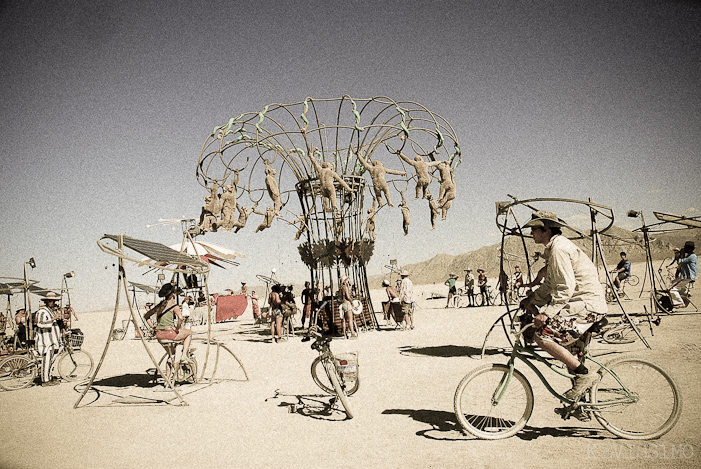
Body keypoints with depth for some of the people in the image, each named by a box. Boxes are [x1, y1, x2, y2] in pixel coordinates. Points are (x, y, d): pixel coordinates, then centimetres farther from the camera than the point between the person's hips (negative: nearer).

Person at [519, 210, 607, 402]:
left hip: (587, 304, -11)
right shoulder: (555, 246, 16)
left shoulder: (559, 249, -17)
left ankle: (584, 373, -8)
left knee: (542, 336, -19)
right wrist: (532, 298, 11)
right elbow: (551, 283, 20)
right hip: (578, 301, 11)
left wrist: (546, 313, -26)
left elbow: (566, 287, -24)